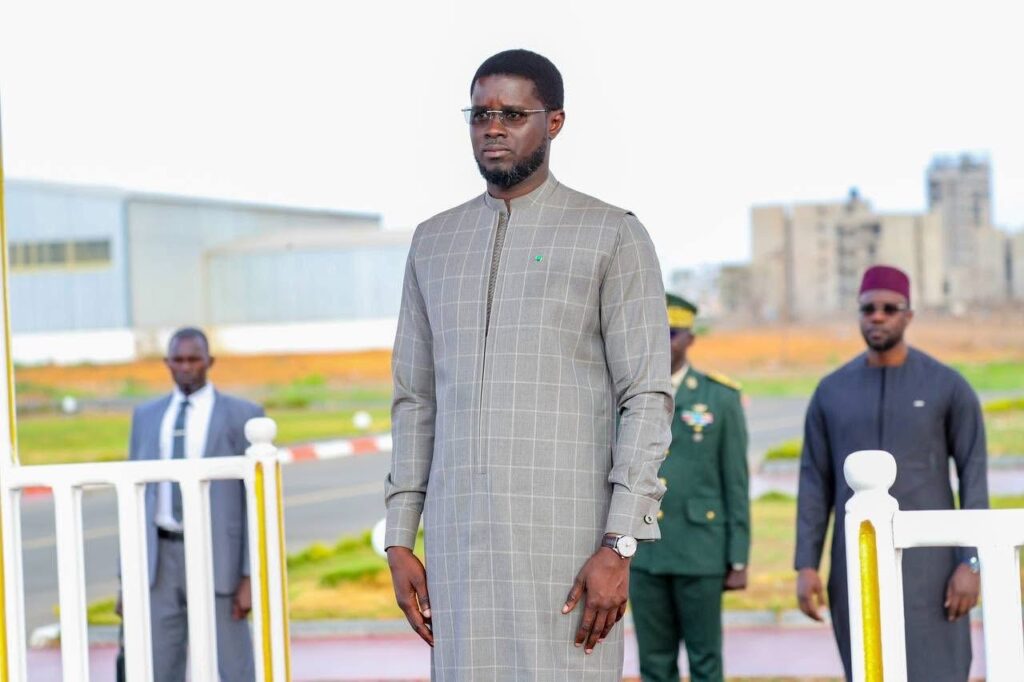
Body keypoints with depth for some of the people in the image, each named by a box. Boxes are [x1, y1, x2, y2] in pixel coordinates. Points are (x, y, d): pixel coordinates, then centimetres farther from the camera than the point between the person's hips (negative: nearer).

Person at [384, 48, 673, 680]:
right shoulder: (436, 242, 15)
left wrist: (619, 547, -14)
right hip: (461, 536, 5)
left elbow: (647, 398, -6)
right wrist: (400, 541, 10)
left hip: (568, 533, -5)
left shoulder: (613, 236, 0)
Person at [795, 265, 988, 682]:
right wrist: (805, 566, -3)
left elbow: (974, 479, -3)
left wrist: (971, 563, -12)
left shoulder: (949, 386, -3)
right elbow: (815, 483, 6)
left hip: (926, 559, -3)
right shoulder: (831, 391, 5)